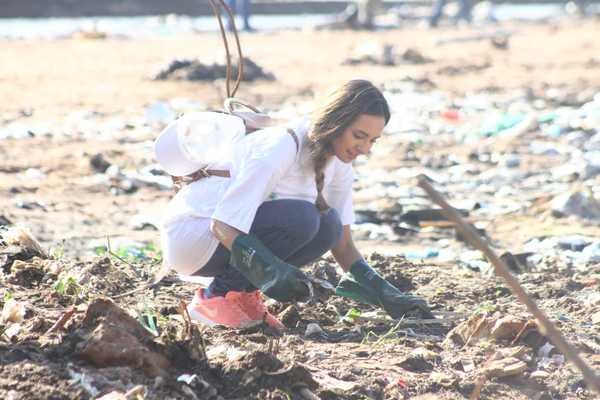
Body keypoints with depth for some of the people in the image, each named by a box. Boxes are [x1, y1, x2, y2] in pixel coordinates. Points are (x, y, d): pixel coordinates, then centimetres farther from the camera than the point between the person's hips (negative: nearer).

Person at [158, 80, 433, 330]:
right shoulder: (281, 147, -27)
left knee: (327, 227, -14)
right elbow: (222, 225, -30)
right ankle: (216, 298, -15)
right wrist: (270, 269, -42)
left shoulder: (338, 161, -1)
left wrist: (385, 294, -9)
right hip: (190, 233, -8)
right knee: (299, 217, -28)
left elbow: (342, 243, 3)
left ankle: (243, 294, -1)